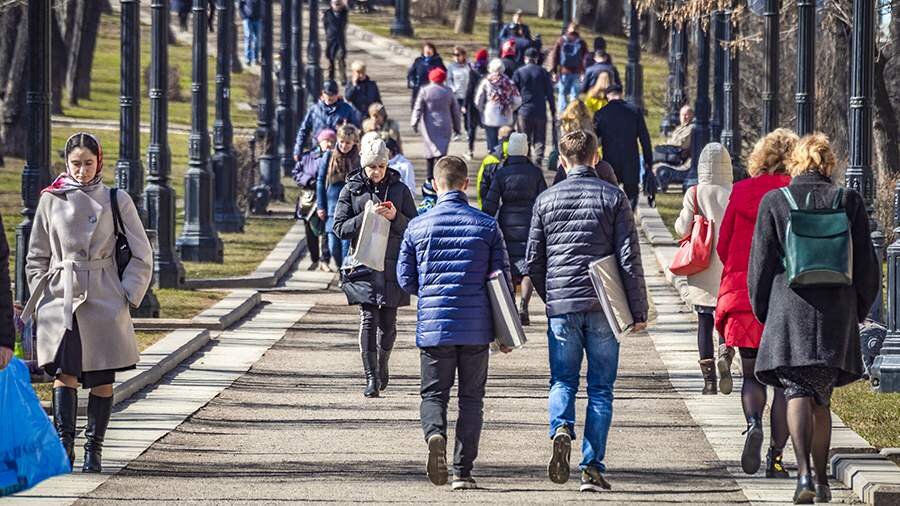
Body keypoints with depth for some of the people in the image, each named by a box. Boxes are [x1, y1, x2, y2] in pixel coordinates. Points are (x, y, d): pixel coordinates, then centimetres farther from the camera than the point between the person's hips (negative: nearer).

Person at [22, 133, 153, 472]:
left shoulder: (117, 201, 4)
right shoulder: (51, 200, 7)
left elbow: (141, 256, 7)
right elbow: (36, 257, 13)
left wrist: (128, 297, -2)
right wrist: (41, 298, 5)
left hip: (103, 301, 0)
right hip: (61, 299, 0)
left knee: (102, 379, 2)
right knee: (64, 372, -12)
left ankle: (94, 450, 10)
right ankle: (64, 444, -15)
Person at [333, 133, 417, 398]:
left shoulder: (399, 189, 6)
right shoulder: (352, 190, 3)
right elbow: (340, 229, -1)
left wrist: (395, 217, -13)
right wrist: (367, 217, -15)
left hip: (393, 265, 1)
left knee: (388, 321, 5)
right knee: (369, 319, -11)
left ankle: (383, 363, 32)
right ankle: (371, 377, -10)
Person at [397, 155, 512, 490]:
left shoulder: (418, 226, 0)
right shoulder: (487, 226, 1)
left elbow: (405, 279, 4)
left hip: (433, 325, 0)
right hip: (476, 326, 0)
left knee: (434, 393, 9)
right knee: (471, 398, 10)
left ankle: (435, 433, -22)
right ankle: (463, 471, 7)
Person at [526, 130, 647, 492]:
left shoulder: (546, 199, 5)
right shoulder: (613, 197, -1)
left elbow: (533, 259, 8)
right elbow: (629, 259, -5)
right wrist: (638, 311, 0)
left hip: (561, 305, 1)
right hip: (603, 308, -1)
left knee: (562, 380, 12)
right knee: (600, 388, 6)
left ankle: (561, 430, -18)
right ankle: (593, 468, 1)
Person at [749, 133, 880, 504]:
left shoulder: (774, 202, -1)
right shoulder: (848, 201, 2)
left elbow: (760, 265, 0)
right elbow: (867, 265, 3)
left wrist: (762, 313, 12)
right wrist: (858, 310, 17)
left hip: (789, 314, -2)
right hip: (836, 316, 2)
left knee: (798, 393, -6)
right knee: (822, 399, 14)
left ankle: (804, 474, -25)